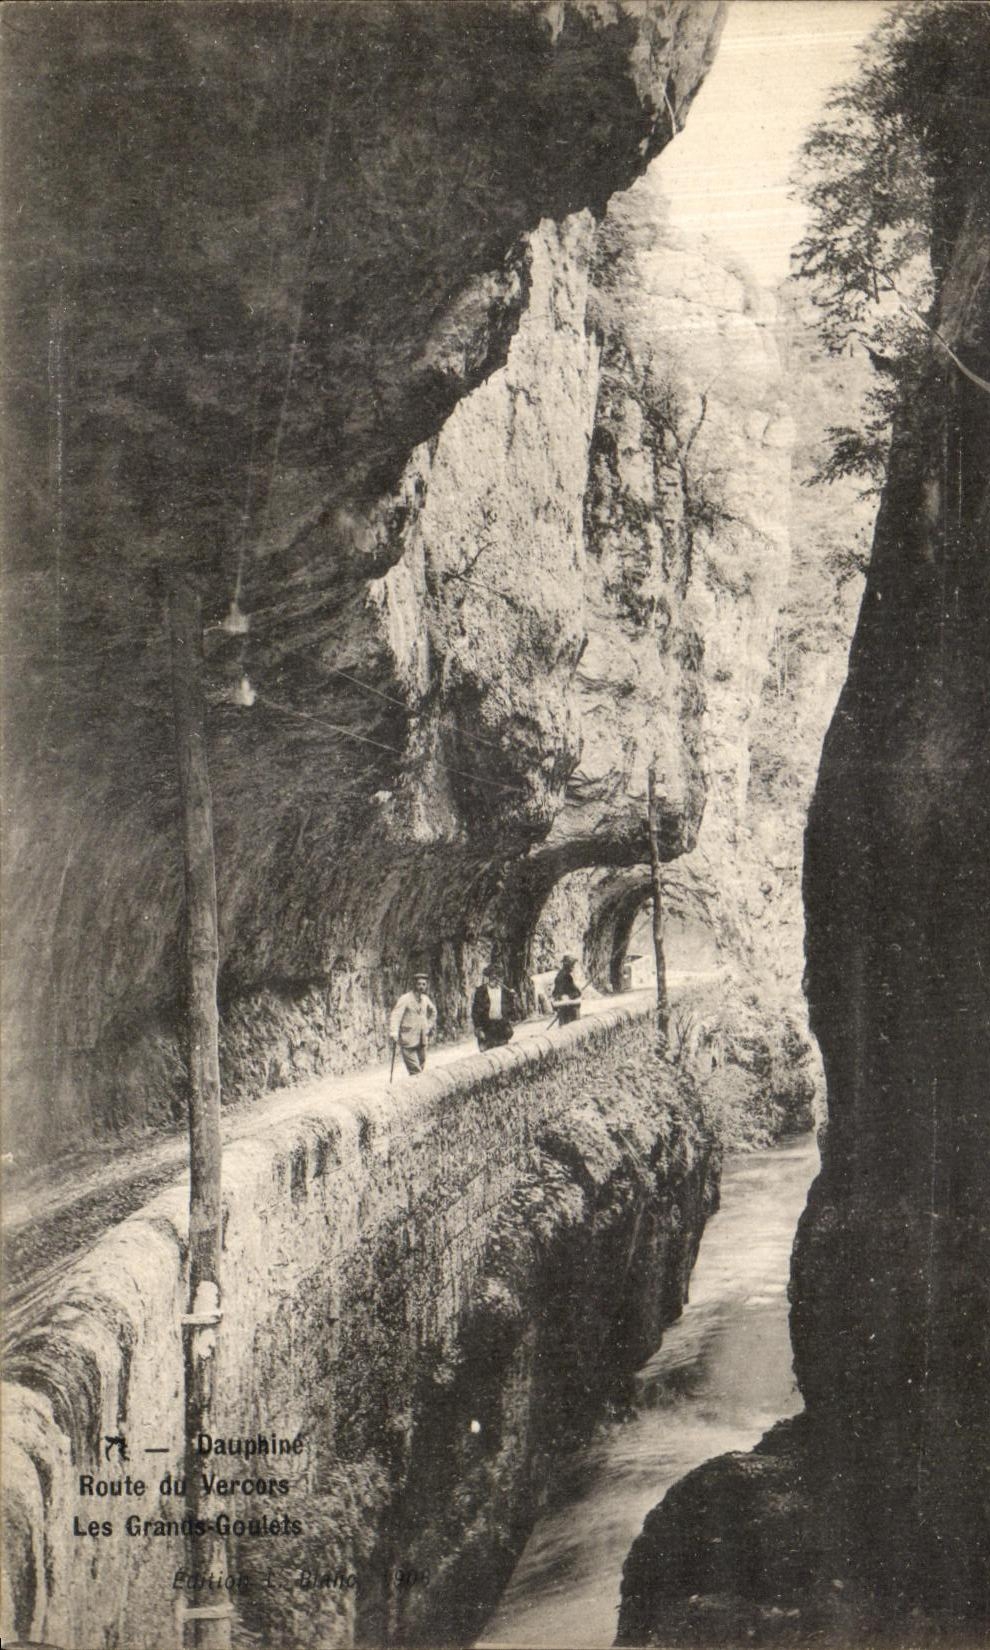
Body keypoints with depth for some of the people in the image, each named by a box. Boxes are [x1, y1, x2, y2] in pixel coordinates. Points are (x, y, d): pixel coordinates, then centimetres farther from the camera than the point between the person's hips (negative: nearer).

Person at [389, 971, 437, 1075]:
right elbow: (396, 1017, -22)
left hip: (422, 1040, 6)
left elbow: (433, 1011, 30)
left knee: (421, 1066, 9)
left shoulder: (425, 999, 8)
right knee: (414, 1071, -10)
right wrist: (393, 1035, -35)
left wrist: (430, 1026, 22)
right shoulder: (405, 999, -11)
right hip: (408, 1042, -6)